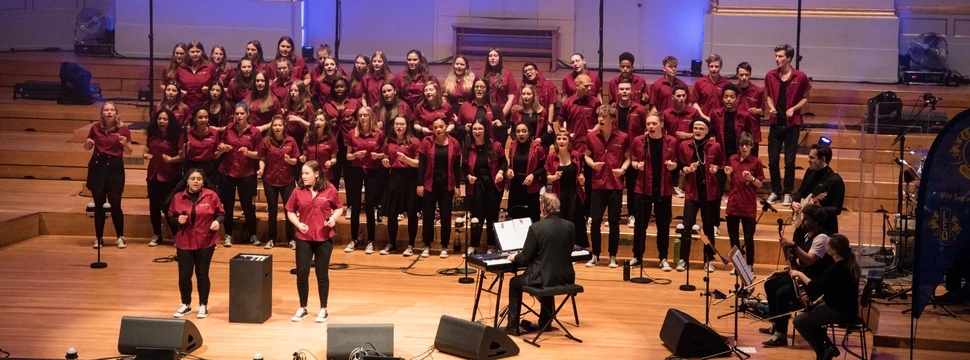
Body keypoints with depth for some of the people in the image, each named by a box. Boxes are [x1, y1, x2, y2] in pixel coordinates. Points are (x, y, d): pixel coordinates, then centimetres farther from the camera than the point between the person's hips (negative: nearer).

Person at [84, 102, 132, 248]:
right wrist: (88, 142, -9)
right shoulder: (96, 127, 1)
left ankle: (120, 237, 11)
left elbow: (128, 152, 3)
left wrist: (125, 144, -17)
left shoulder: (123, 129, -4)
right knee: (99, 204, 5)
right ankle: (99, 238, 17)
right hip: (97, 165, 2)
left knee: (115, 204, -4)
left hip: (115, 167, -2)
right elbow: (87, 148, 13)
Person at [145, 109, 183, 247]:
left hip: (171, 176, -5)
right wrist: (145, 154, -5)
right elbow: (147, 149, 17)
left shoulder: (176, 135, -8)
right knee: (154, 205, 9)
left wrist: (171, 159, -26)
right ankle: (156, 235, 22)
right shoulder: (152, 134, 6)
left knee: (167, 206, -6)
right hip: (154, 174, 5)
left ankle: (177, 235, 6)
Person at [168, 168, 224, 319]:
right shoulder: (178, 197, -2)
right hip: (184, 243, 1)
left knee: (202, 274, 6)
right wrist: (178, 220, -16)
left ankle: (203, 306, 20)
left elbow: (221, 214, 2)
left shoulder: (211, 195, -5)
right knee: (184, 275, 2)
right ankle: (186, 305, 22)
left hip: (206, 242, -1)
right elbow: (170, 218, 5)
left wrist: (217, 221, -19)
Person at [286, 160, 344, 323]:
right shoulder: (298, 191, -1)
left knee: (322, 274, 6)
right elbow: (290, 211, 7)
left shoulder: (329, 189, -5)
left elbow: (339, 207, 6)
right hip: (304, 238, 2)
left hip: (324, 238, -2)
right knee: (301, 273, 3)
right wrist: (298, 224, -10)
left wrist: (334, 218, -13)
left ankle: (323, 309, 19)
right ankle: (302, 308, 20)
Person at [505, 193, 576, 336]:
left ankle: (513, 327, 25)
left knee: (514, 283, 24)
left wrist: (514, 257, 14)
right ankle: (544, 323, 42)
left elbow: (525, 258, -9)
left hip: (544, 279, -5)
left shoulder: (536, 227, -14)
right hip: (566, 278, 5)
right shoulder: (570, 226, 1)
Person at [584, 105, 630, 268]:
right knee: (594, 221, 3)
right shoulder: (591, 136, 0)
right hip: (598, 185, 2)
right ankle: (595, 256, 16)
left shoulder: (623, 137, -5)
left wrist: (623, 169, -14)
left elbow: (628, 158, 5)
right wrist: (592, 164, -10)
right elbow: (587, 156, 11)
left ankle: (613, 256, 16)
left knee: (614, 222, 5)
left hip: (616, 186, -1)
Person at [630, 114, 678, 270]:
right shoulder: (638, 141, -2)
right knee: (640, 224, 5)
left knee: (663, 225, 6)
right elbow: (632, 161, 9)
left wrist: (673, 165, -11)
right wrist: (637, 165, -13)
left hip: (664, 190, 0)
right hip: (642, 189, 0)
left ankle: (663, 259, 16)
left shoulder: (671, 142, 0)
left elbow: (676, 162, 11)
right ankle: (637, 256, 17)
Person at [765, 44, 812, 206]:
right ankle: (775, 191, 19)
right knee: (772, 160, 4)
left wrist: (793, 108, -12)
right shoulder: (770, 75, 0)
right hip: (775, 123, 2)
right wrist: (771, 107, -6)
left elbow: (805, 98, 3)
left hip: (792, 124, -2)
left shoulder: (800, 77, -7)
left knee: (789, 161, 2)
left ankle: (787, 192, 15)